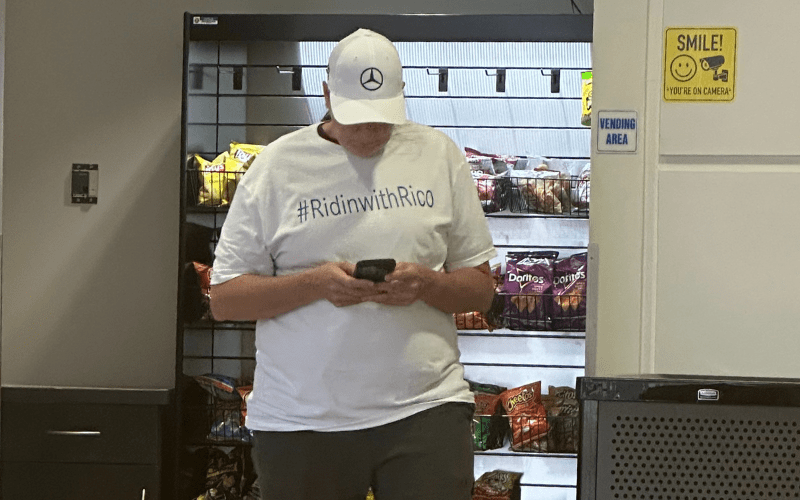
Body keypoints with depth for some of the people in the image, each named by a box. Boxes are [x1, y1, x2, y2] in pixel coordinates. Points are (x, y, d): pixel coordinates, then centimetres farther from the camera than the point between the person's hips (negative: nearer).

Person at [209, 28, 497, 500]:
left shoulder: (439, 156, 7)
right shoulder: (279, 165, 3)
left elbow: (482, 288, 10)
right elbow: (224, 299, 1)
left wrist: (426, 283, -12)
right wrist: (315, 284, -14)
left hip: (425, 408, 1)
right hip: (300, 420, 0)